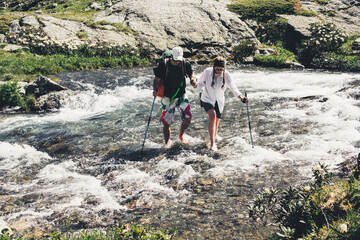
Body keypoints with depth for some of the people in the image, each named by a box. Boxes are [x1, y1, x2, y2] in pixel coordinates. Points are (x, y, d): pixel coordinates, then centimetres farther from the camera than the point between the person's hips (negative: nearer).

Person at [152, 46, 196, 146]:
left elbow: (191, 74, 11)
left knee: (188, 118, -7)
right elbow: (157, 79, -8)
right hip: (168, 98, -2)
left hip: (181, 96, 2)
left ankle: (181, 135, 23)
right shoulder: (163, 65, -12)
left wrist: (193, 79, -11)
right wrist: (155, 89, -27)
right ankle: (167, 143, 21)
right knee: (166, 123, 0)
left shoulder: (185, 64, -5)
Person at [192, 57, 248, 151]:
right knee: (212, 116, -27)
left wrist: (241, 98, -20)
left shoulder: (226, 75, -12)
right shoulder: (207, 72, -15)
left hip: (219, 101, 3)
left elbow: (233, 87, -8)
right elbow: (201, 83, -4)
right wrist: (195, 85, -27)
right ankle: (212, 143, -24)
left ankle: (213, 142, 33)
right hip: (207, 99, -3)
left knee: (216, 122, 9)